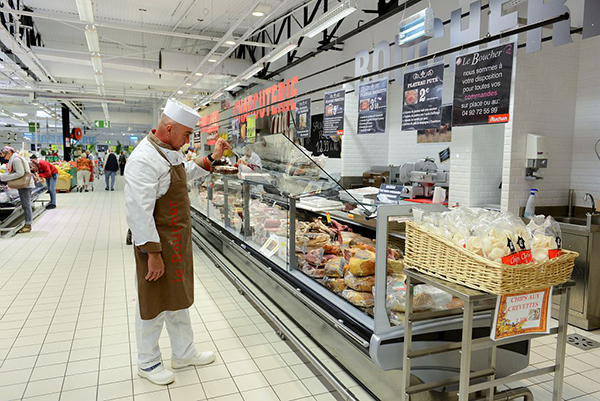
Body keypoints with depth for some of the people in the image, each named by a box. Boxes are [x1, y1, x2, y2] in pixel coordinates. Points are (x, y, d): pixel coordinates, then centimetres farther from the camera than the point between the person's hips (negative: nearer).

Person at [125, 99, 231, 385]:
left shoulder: (171, 152, 8)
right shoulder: (144, 159, -23)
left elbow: (186, 172, 30)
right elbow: (138, 212, -27)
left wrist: (212, 158, 18)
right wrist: (153, 253, -25)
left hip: (178, 241, 9)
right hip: (157, 244, -9)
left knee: (178, 300, 21)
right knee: (154, 305, 9)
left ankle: (184, 353, 39)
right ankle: (147, 363, 32)